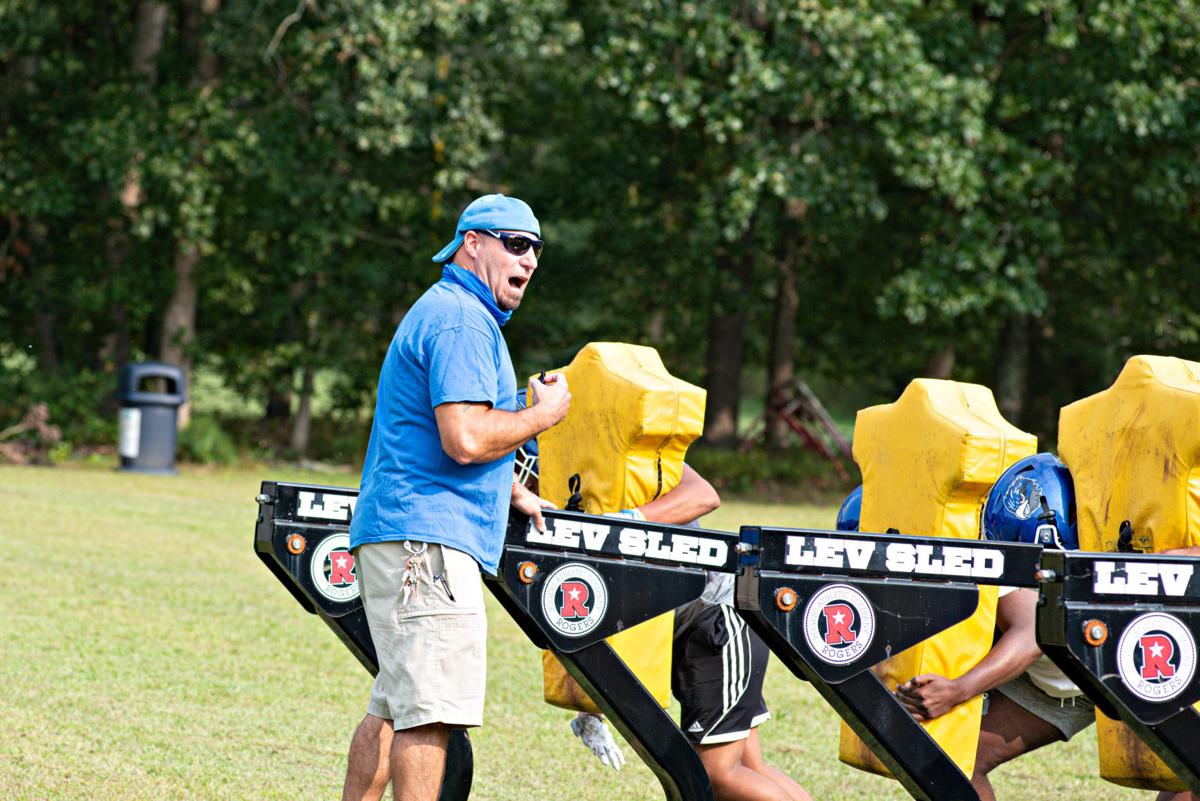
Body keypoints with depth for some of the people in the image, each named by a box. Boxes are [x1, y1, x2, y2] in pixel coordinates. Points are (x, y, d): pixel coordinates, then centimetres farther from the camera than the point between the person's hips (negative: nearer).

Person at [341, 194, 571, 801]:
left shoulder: (449, 313, 25)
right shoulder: (462, 320, -11)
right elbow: (465, 439, -22)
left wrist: (513, 493, 38)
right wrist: (544, 414, -8)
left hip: (401, 539, 11)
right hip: (425, 539, -11)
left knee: (395, 706, 12)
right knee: (431, 710, -14)